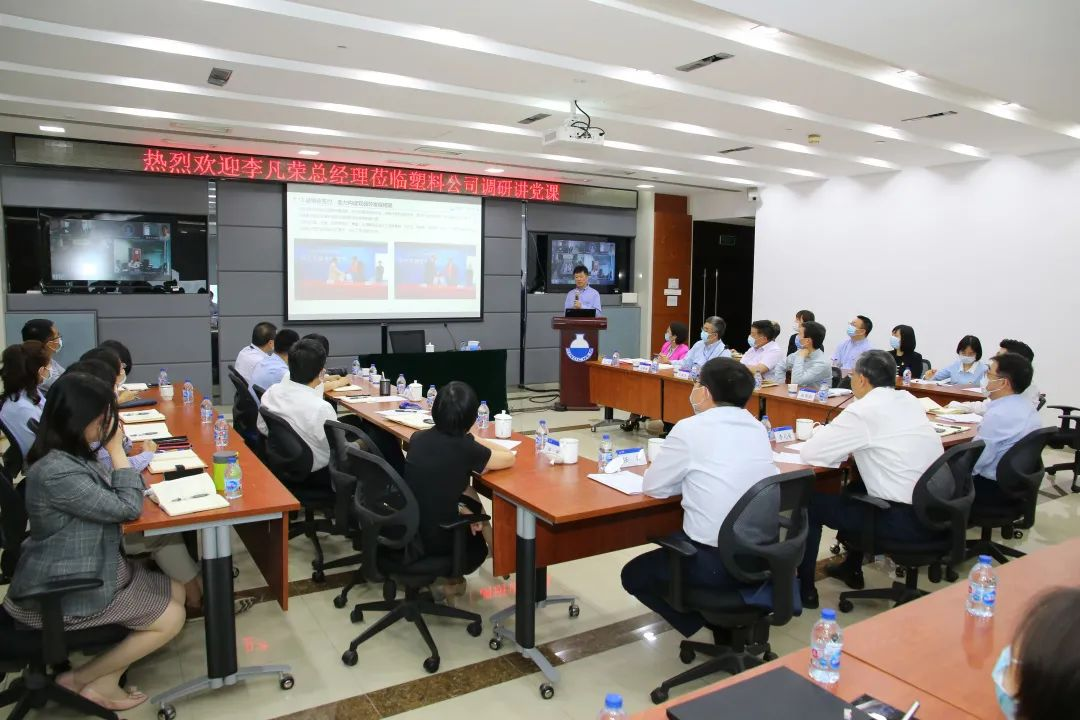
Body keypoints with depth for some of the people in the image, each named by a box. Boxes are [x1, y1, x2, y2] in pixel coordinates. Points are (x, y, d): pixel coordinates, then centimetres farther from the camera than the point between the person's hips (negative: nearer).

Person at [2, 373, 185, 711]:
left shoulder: (70, 456, 2)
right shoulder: (55, 472, -30)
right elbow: (127, 507, -23)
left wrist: (116, 450, -2)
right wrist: (116, 449, -20)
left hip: (94, 567, 10)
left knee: (177, 593, 7)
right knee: (171, 618, -5)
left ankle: (107, 677, 9)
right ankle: (82, 679, 10)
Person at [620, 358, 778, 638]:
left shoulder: (690, 428, -14)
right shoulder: (757, 427, 4)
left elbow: (653, 486, -4)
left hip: (716, 563, -7)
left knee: (633, 574, 17)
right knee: (673, 539, 32)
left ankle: (705, 619, 8)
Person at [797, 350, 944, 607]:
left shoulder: (863, 411, -15)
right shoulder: (909, 400, 7)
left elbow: (809, 453, -13)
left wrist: (825, 433, 7)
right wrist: (851, 444, 12)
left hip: (904, 519, -8)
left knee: (811, 503, 6)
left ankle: (804, 590, 18)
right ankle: (852, 568, 43)